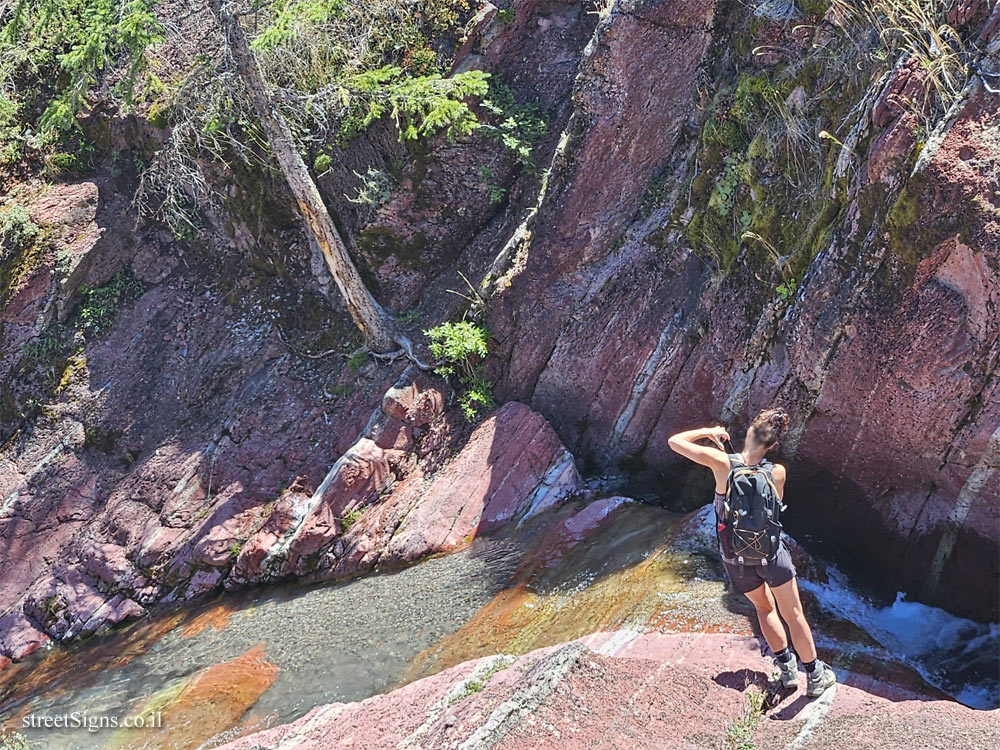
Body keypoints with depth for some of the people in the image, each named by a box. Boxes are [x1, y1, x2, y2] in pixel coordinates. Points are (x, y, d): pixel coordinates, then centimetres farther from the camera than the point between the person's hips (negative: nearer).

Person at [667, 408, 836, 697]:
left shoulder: (723, 463, -19)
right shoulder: (777, 473, -14)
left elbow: (674, 441, -14)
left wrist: (708, 432, -2)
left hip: (736, 559, 0)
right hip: (771, 551, 0)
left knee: (764, 608, 26)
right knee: (793, 614, 16)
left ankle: (786, 667, 27)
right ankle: (815, 676, 27)